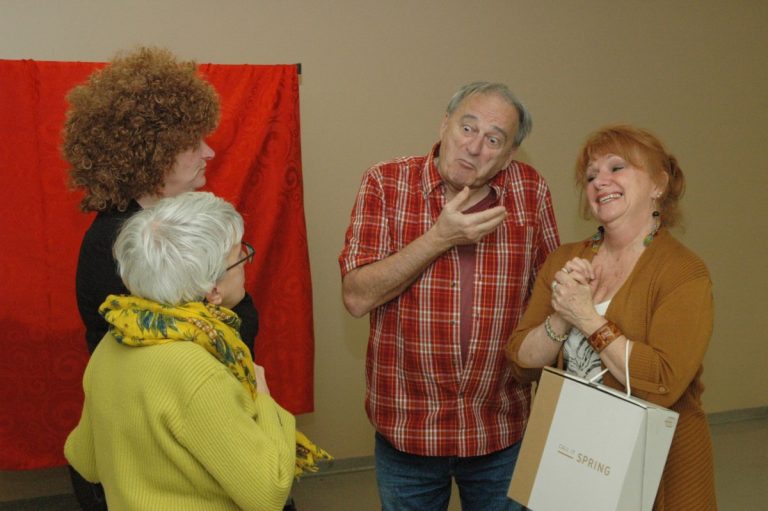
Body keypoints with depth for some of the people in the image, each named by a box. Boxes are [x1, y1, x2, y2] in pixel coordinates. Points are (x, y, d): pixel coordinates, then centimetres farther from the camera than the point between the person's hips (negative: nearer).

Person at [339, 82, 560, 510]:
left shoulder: (531, 190, -4)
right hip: (406, 427, -1)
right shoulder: (386, 183, -8)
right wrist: (440, 238, -21)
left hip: (502, 429, 2)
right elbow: (357, 297, -15)